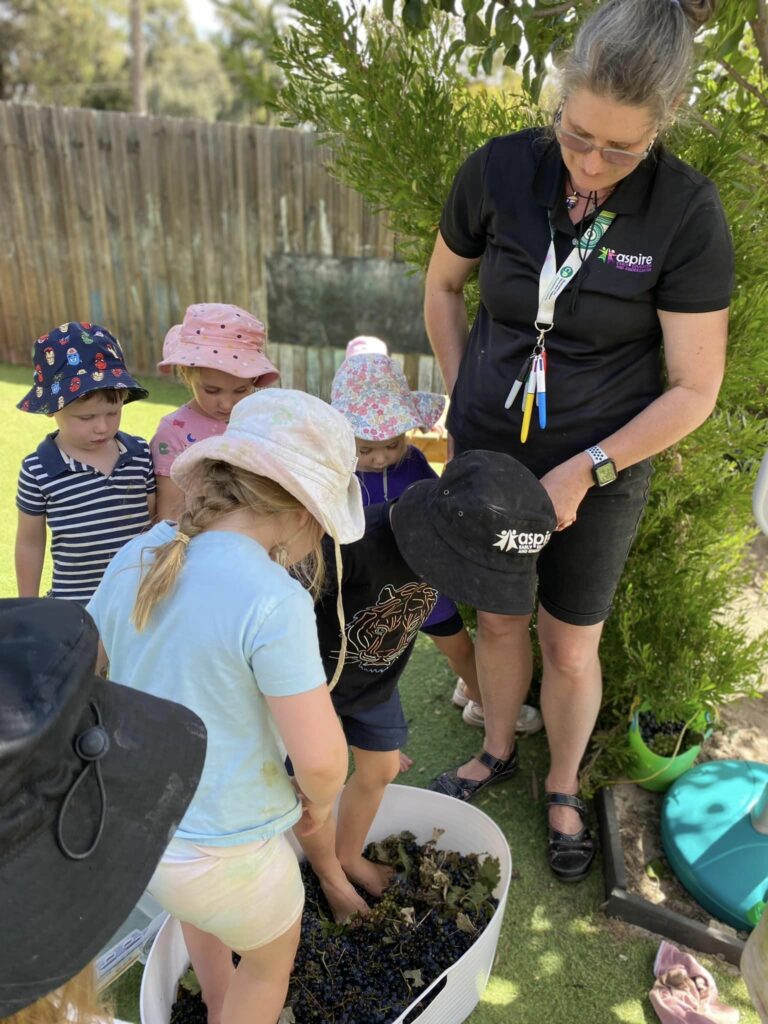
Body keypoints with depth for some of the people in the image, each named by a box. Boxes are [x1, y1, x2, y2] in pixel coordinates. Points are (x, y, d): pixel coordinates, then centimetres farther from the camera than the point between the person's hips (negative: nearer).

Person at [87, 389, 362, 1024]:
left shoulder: (135, 557, -9)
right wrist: (320, 799, -3)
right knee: (272, 957, 26)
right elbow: (319, 757, -26)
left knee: (203, 908, 38)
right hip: (216, 847, -7)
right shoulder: (274, 603, -29)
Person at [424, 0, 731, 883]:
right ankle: (497, 747, 46)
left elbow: (694, 390, -12)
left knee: (570, 648, 12)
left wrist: (584, 469, -18)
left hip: (598, 473, -2)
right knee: (498, 621, 17)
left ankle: (563, 789, 40)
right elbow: (442, 286, 8)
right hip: (487, 455, 2)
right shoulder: (498, 172, -10)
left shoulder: (686, 213, -16)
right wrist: (466, 400, 3)